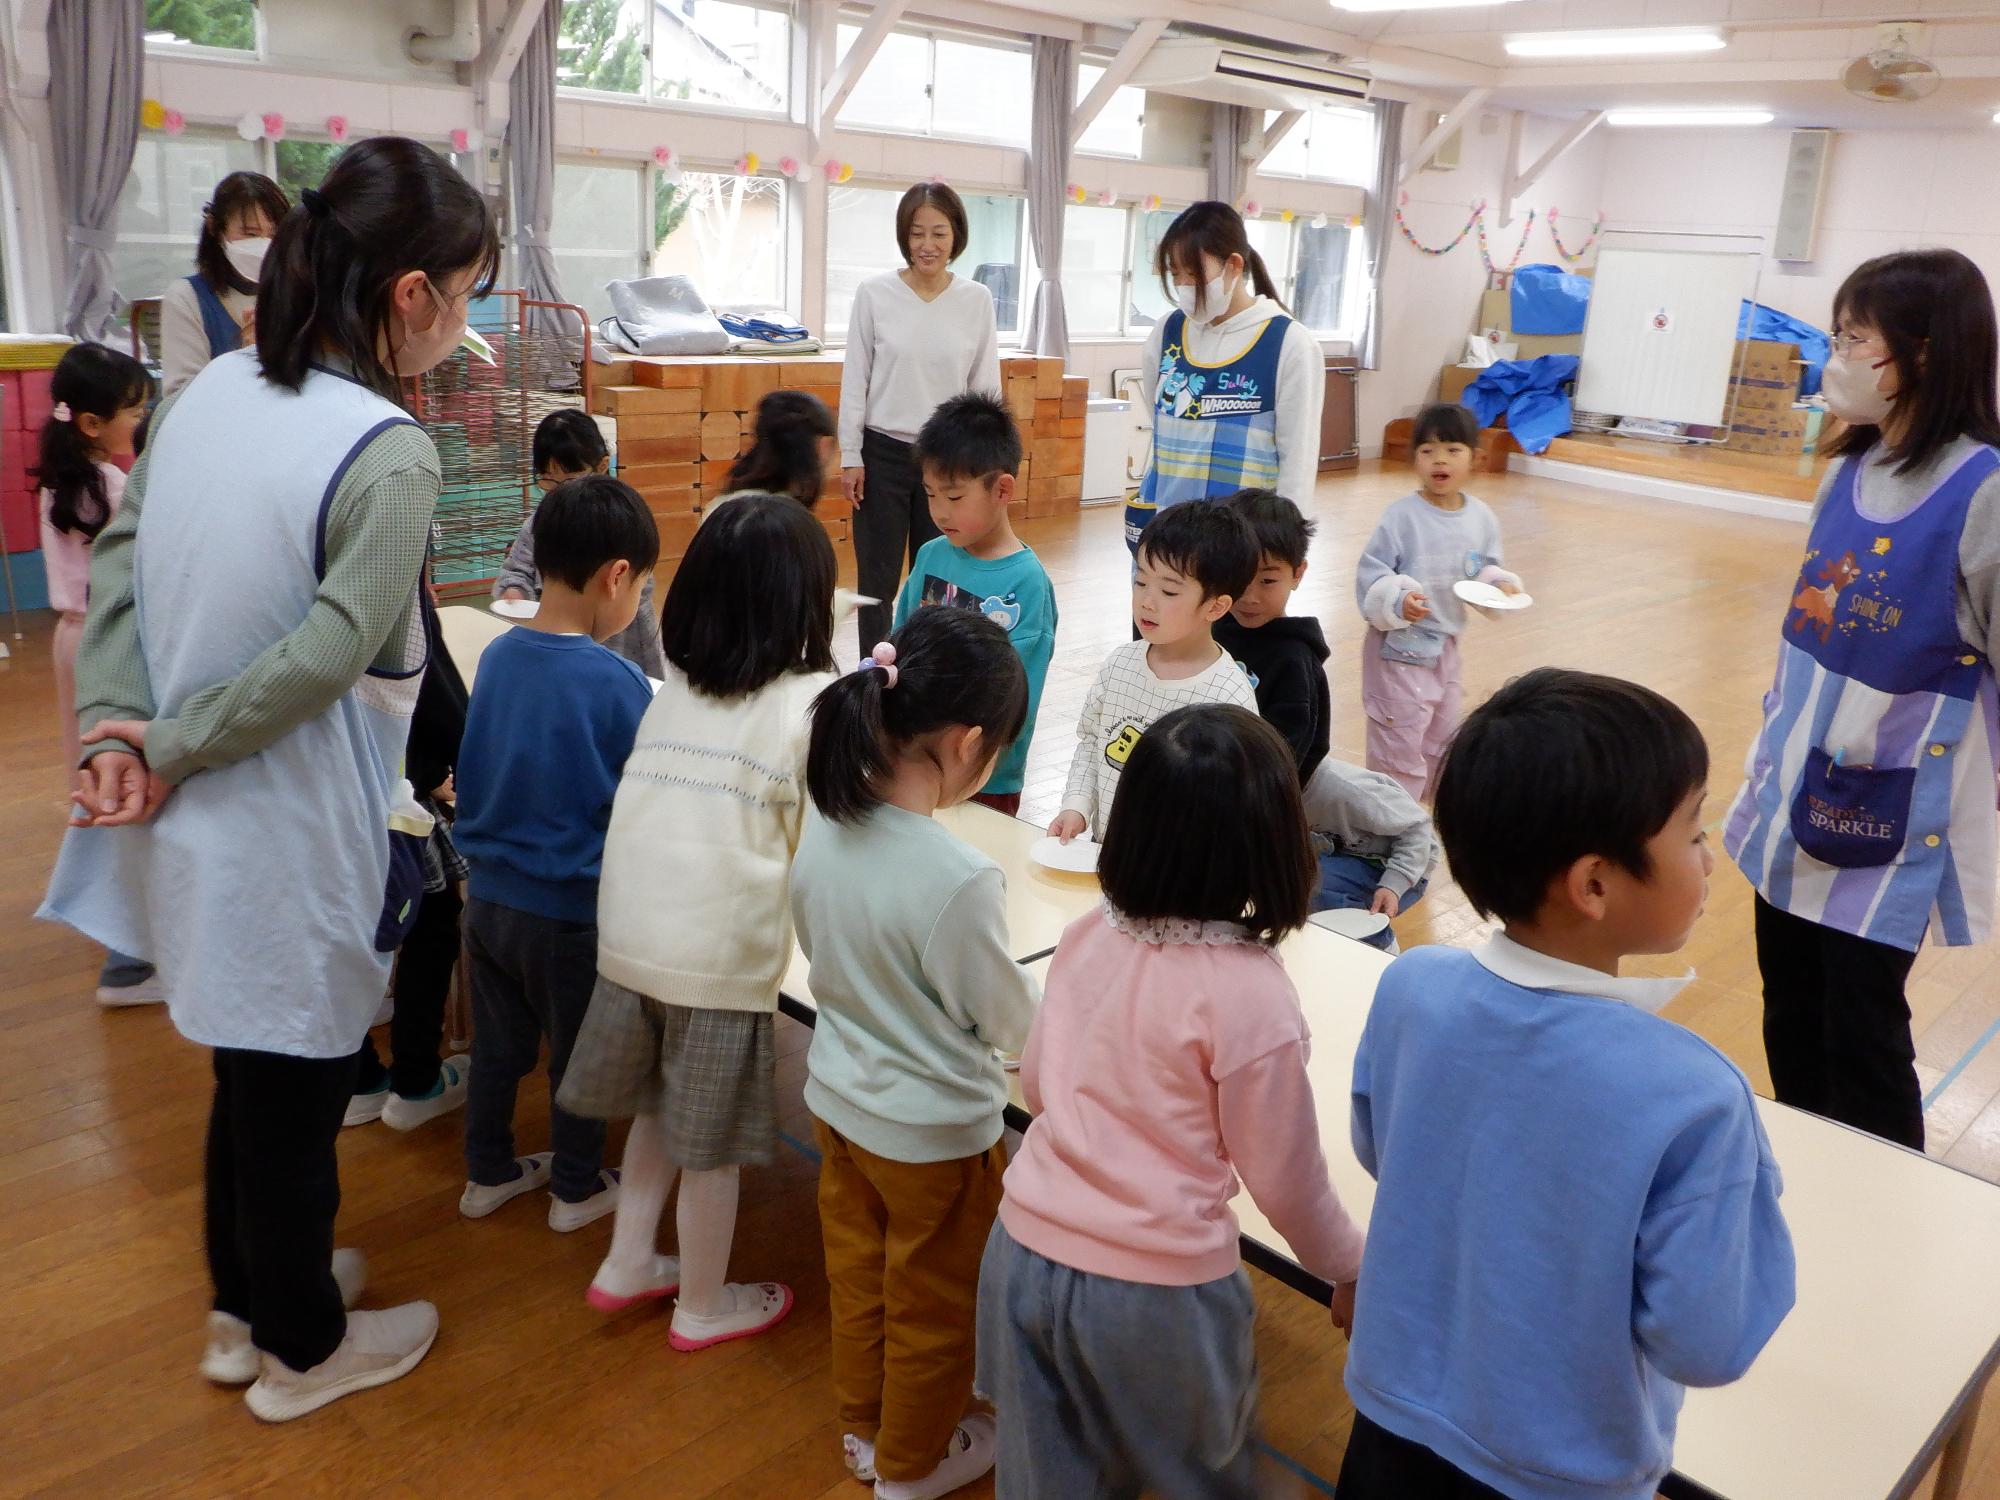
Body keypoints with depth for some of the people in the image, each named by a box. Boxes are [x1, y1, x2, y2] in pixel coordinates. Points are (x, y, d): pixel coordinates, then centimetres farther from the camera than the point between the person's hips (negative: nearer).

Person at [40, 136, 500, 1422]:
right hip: (291, 843, -7)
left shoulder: (215, 388, 1)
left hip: (203, 824, 8)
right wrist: (168, 749, -15)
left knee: (252, 1071, 25)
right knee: (296, 1094, 13)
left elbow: (119, 560, 1)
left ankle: (245, 1307, 46)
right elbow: (324, 659, -26)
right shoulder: (390, 455, -23)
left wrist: (113, 727, -6)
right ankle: (301, 1350, 36)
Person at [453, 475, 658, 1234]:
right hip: (568, 910, -5)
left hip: (488, 893, 6)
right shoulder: (615, 681, -23)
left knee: (496, 1043, 22)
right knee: (579, 1054, 15)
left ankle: (488, 1172, 39)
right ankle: (577, 1190, 32)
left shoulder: (498, 655, -4)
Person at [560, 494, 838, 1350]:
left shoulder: (672, 690, 6)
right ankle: (703, 1307, 30)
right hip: (724, 954, -5)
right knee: (710, 1143, 12)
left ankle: (628, 1264, 37)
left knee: (658, 1109, 26)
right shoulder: (814, 704, -10)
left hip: (629, 933, 5)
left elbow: (662, 811, 6)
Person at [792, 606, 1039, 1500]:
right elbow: (1008, 1021, -18)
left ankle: (865, 1428, 49)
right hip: (934, 1129, -6)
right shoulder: (958, 879, -33)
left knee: (857, 1276, 27)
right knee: (931, 1307, 19)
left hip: (838, 1093, 7)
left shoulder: (823, 822, -12)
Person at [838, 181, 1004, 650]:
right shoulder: (874, 293, -4)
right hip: (884, 453, -1)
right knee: (877, 578, 7)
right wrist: (851, 456, -3)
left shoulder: (977, 300, -1)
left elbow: (986, 387, 3)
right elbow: (855, 379, 0)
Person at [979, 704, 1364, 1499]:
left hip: (1026, 1251, 5)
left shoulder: (1088, 936, -5)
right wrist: (1351, 1268, 10)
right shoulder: (1250, 992, -21)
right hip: (1153, 1288, -4)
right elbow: (1285, 1178, -9)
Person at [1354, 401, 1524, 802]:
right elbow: (1370, 576, -18)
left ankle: (1426, 798, 44)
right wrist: (1398, 601, -34)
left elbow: (1486, 568, 12)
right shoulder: (1401, 516, -19)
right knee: (1400, 738, 0)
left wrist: (1499, 585, -8)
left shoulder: (1481, 517, -1)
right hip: (1400, 645, -7)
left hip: (1448, 643, 7)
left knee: (1443, 731, 23)